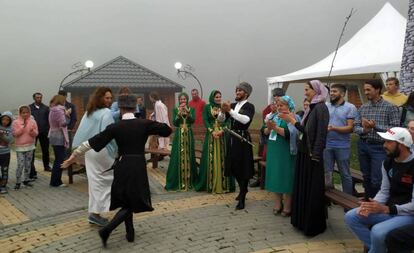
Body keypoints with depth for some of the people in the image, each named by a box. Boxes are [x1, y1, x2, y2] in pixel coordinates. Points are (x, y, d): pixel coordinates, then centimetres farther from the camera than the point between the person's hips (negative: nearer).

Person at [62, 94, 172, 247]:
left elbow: (93, 142, -2)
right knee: (132, 203, 8)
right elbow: (167, 130, 2)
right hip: (138, 167, -2)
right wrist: (152, 125, 19)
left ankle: (130, 233, 25)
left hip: (122, 167, 2)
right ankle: (106, 230, -6)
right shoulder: (144, 124, -6)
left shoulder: (114, 127, -4)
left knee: (126, 202, 19)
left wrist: (74, 156, 7)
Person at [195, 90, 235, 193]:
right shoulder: (207, 107, 6)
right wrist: (212, 131, -14)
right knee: (211, 158, -1)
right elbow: (205, 120, -2)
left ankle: (223, 184, 6)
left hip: (222, 135, 1)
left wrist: (222, 130, -14)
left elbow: (228, 121, 1)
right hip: (210, 135, -1)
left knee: (222, 158, 0)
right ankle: (210, 184, 6)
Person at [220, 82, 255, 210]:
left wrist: (230, 110, -29)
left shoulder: (249, 106, -7)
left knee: (242, 167, -2)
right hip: (232, 138, 6)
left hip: (242, 139, -6)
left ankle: (242, 199, 6)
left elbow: (245, 119, -25)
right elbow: (221, 119, 8)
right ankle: (243, 190, 38)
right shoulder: (233, 105, 10)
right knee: (234, 166, 15)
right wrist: (223, 111, -13)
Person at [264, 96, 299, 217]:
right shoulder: (274, 117, 11)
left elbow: (289, 134, -20)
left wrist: (275, 127, -24)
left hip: (285, 152, -6)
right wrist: (269, 128, -12)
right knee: (276, 176, 11)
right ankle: (278, 203, 23)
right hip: (273, 151, 6)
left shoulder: (293, 118, -8)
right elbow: (265, 132, 9)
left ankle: (287, 206, 10)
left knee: (286, 177, -1)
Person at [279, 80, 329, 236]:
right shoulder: (311, 108, 12)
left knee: (312, 190, 1)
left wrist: (315, 155, -21)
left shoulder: (321, 108, -13)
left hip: (312, 155, -9)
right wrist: (292, 120, 10)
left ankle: (314, 225, 15)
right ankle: (302, 220, 28)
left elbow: (321, 132, -19)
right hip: (303, 152, 9)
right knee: (302, 187, 15)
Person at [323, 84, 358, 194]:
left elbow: (350, 128, -10)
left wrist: (333, 128, -22)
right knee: (326, 173, 10)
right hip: (326, 145, 3)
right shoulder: (326, 106, 7)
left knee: (345, 174, 7)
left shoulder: (350, 108, -3)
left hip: (342, 146, -3)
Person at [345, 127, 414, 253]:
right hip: (388, 209, 8)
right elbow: (384, 191, 8)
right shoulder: (387, 163, 5)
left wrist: (385, 209, -29)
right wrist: (372, 205, -12)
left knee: (378, 231, -33)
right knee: (351, 216, -6)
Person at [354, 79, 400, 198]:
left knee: (377, 180, -4)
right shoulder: (362, 107, 7)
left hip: (379, 147, -5)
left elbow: (395, 128, -11)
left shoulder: (390, 107, -6)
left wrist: (376, 126, -21)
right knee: (366, 177, 16)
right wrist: (363, 130, -17)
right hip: (363, 145, 5)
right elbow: (355, 126, 5)